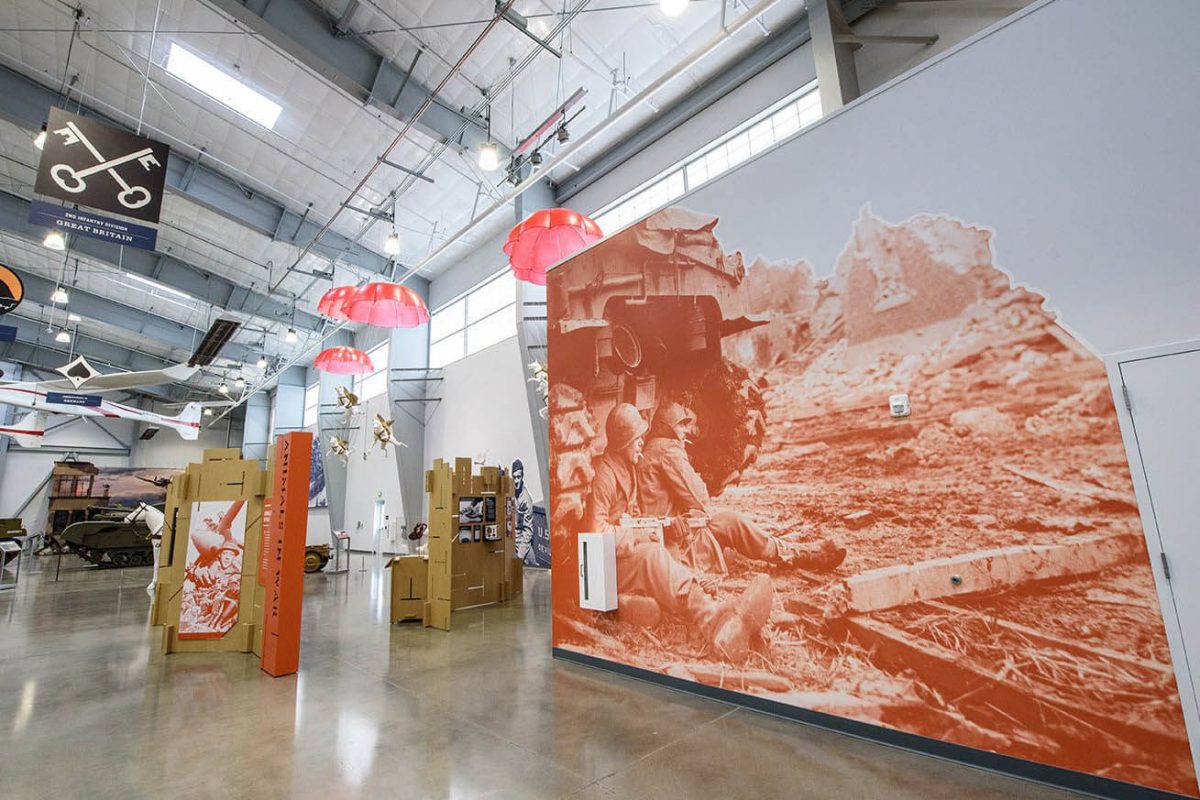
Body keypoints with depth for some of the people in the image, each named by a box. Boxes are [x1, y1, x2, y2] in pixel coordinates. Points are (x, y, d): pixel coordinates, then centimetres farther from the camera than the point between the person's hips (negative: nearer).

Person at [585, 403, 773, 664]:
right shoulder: (603, 474, -18)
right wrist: (639, 536, -17)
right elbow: (596, 531, -24)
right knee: (652, 555, -34)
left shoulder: (627, 467, 15)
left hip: (628, 551, 9)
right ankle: (713, 620, -51)